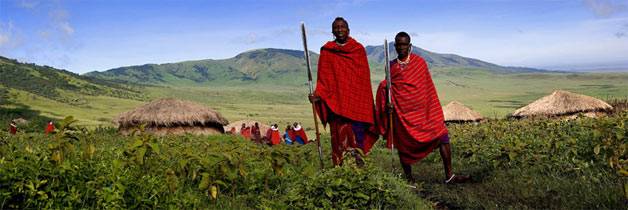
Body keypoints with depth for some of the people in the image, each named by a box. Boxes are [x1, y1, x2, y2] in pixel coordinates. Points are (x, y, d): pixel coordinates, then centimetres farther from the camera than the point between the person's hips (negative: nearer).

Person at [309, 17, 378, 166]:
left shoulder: (359, 50, 8)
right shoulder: (327, 52, 8)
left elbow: (365, 78, 7)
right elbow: (323, 78, 6)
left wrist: (366, 105, 0)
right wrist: (318, 95, -12)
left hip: (356, 102, 0)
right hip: (336, 102, 0)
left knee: (356, 136, -5)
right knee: (340, 138, -2)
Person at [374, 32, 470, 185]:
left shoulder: (419, 62, 6)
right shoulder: (391, 66, 7)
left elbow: (428, 87, 9)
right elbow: (387, 88, 13)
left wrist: (434, 111, 6)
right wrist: (387, 104, -6)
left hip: (423, 109, 1)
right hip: (402, 112, 0)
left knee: (442, 133, -9)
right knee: (404, 145, 4)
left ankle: (449, 176, -1)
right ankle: (409, 179, 20)